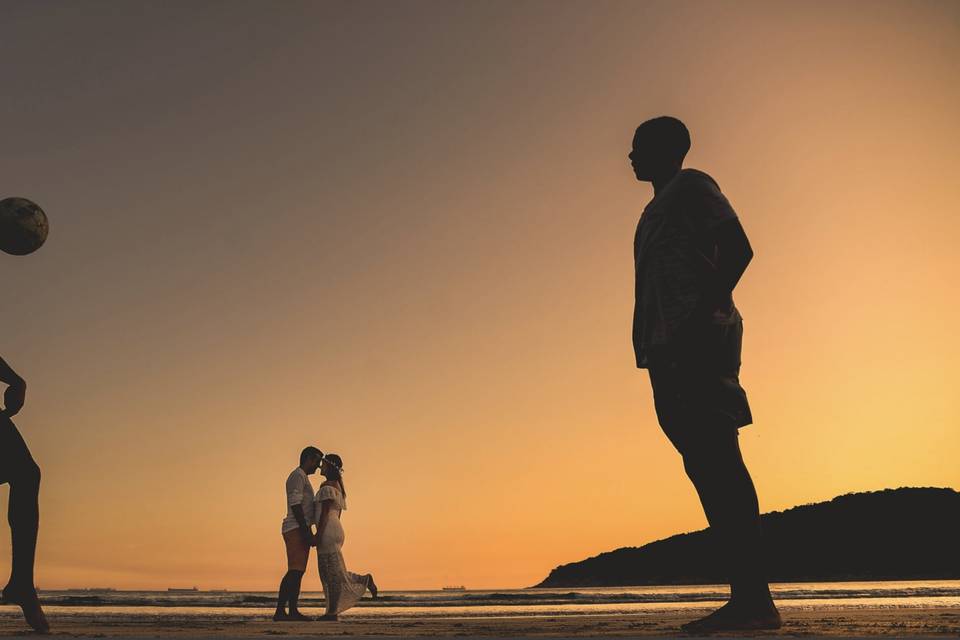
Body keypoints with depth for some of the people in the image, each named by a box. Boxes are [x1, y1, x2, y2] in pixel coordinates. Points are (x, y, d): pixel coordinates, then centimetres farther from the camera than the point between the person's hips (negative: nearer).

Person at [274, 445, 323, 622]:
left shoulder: (303, 478, 24)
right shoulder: (298, 475, -8)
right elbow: (295, 505, -17)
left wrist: (308, 533, 20)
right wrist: (306, 531, -21)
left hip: (300, 530, 11)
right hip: (296, 529, -11)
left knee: (298, 571, 7)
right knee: (294, 570, -15)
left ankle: (293, 611, 7)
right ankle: (280, 611, -18)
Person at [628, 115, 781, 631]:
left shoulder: (692, 185, 5)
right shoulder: (660, 209, 30)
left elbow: (738, 248, -9)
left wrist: (701, 319, -18)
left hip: (697, 341, -9)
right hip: (671, 350, 9)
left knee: (716, 460, -15)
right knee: (706, 464, 2)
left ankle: (755, 599, -16)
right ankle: (746, 599, 1)